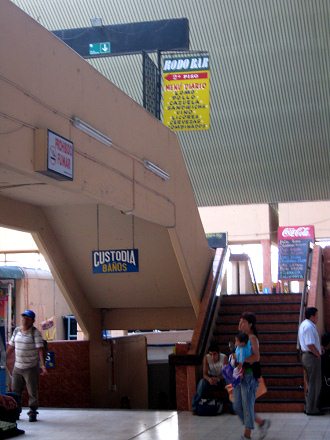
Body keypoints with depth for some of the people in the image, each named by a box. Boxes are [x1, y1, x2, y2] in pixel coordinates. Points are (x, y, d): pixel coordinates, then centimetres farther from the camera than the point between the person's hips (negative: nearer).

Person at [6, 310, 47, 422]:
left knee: (32, 392, 0)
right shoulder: (17, 330, 7)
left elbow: (40, 349, -17)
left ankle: (33, 413, 11)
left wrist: (42, 365, -27)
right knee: (15, 391, 11)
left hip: (31, 368, -5)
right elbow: (11, 347, 15)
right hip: (17, 367, 5)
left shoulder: (35, 332, -10)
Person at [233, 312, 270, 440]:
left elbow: (256, 357, -20)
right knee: (237, 406, 9)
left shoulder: (252, 338, -9)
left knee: (247, 405, -1)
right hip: (239, 375, 9)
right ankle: (262, 423, 23)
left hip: (249, 375, -9)